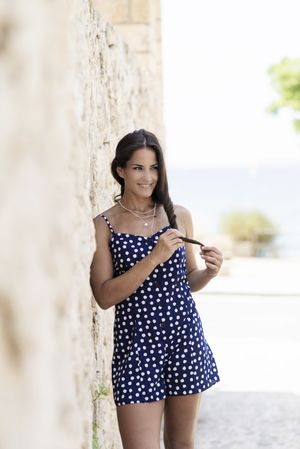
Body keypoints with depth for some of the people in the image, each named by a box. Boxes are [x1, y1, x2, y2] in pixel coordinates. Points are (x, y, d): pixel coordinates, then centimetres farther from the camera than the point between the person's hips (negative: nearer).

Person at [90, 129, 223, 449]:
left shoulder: (179, 216, 6)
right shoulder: (104, 225, -4)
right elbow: (104, 296, -12)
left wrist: (209, 271, -5)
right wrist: (154, 259, -19)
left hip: (184, 338, 3)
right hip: (136, 342, -3)